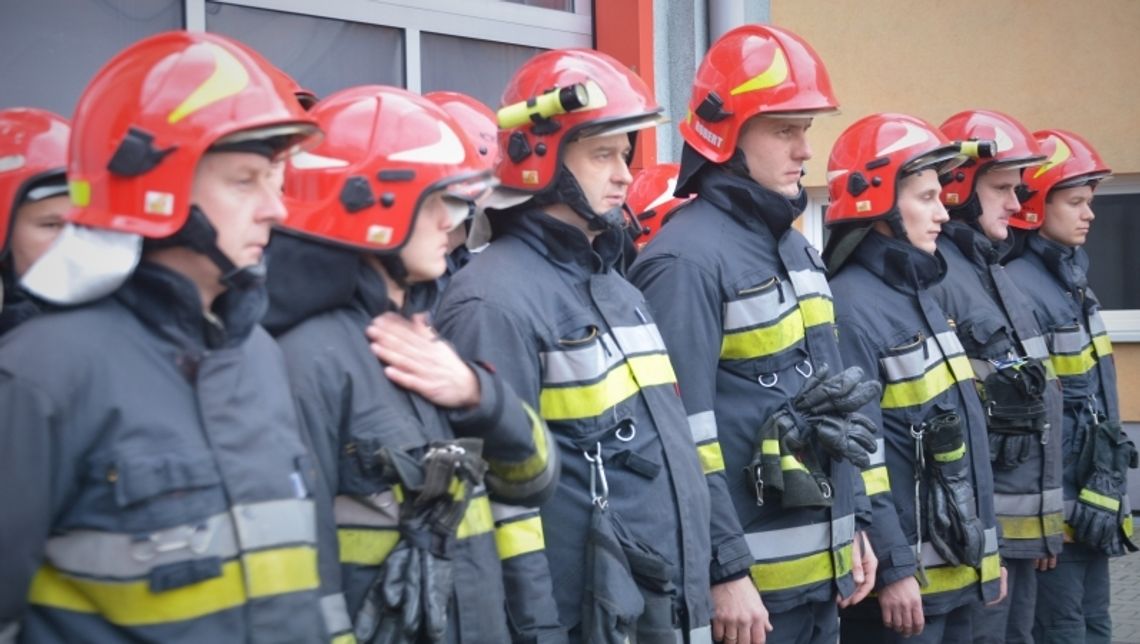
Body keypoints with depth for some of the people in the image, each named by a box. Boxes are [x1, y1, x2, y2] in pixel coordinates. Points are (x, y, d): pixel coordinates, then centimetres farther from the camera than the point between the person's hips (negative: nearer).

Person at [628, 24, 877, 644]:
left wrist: (855, 526, 17)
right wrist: (725, 572, -20)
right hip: (749, 577, -9)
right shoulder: (689, 259, -16)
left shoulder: (794, 246, 13)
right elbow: (685, 437, -20)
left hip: (820, 566, 9)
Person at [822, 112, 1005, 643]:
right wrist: (893, 569, -22)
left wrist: (987, 547, 19)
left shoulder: (919, 294, 14)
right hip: (904, 576, -9)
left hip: (956, 570, 9)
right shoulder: (850, 309, -16)